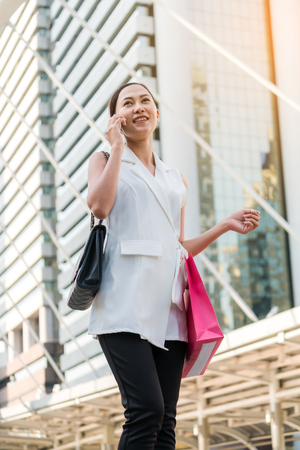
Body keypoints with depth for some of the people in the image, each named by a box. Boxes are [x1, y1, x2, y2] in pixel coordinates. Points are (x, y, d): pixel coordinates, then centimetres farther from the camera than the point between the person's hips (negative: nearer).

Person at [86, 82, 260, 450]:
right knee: (147, 409, -20)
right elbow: (99, 206, -7)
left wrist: (225, 226, 17)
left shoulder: (177, 181, 26)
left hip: (168, 307, 5)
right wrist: (117, 149, 1)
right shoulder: (104, 161, 15)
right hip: (126, 303, -4)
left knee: (165, 420, -3)